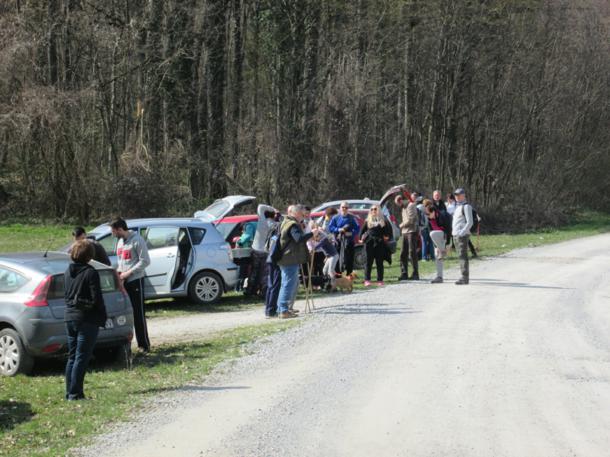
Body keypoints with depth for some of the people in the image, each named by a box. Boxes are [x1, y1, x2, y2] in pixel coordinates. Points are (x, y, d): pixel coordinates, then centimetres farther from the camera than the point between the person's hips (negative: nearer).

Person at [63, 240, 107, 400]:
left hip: (70, 317, 7)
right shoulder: (91, 273, -14)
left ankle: (70, 392, 15)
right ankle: (75, 393, -4)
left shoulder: (68, 272, 7)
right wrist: (103, 317, -3)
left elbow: (66, 295, 14)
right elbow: (96, 298, -13)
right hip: (87, 319, -7)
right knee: (81, 358, -3)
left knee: (72, 357, 13)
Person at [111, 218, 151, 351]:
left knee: (138, 314, -6)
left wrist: (128, 273, -17)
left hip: (135, 280, -8)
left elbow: (145, 261, -16)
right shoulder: (120, 242, 15)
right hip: (123, 282, 8)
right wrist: (119, 272, 4)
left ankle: (144, 345, 0)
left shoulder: (137, 240, -12)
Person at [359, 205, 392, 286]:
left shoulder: (383, 220, 8)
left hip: (379, 243, 0)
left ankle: (380, 280, 8)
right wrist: (362, 238, 8)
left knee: (379, 262, 4)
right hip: (369, 243, 0)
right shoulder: (368, 221, 11)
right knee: (369, 262, -2)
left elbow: (389, 228, 11)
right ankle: (367, 280, -2)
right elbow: (362, 230, 15)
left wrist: (387, 237, 5)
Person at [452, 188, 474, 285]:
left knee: (463, 256, -11)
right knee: (461, 256, 10)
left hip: (462, 236, -9)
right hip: (455, 235, 9)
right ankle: (465, 277, 13)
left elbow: (469, 222, -16)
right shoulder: (457, 206, 20)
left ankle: (465, 278, -12)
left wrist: (462, 233, -23)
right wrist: (453, 232, 17)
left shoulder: (466, 206, -8)